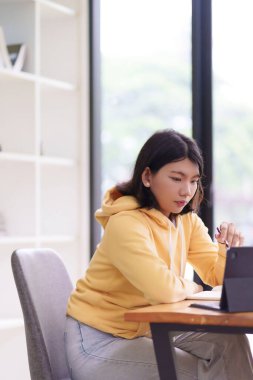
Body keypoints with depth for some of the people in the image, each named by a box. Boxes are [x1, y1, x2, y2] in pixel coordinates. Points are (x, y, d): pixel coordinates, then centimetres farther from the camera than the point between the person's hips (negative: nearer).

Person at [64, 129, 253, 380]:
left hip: (144, 330, 8)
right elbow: (162, 289, -35)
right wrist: (191, 288, -13)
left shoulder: (187, 221, 3)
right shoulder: (126, 223, -23)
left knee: (230, 342, -8)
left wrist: (226, 247, -18)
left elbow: (217, 277, 3)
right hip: (98, 340, -8)